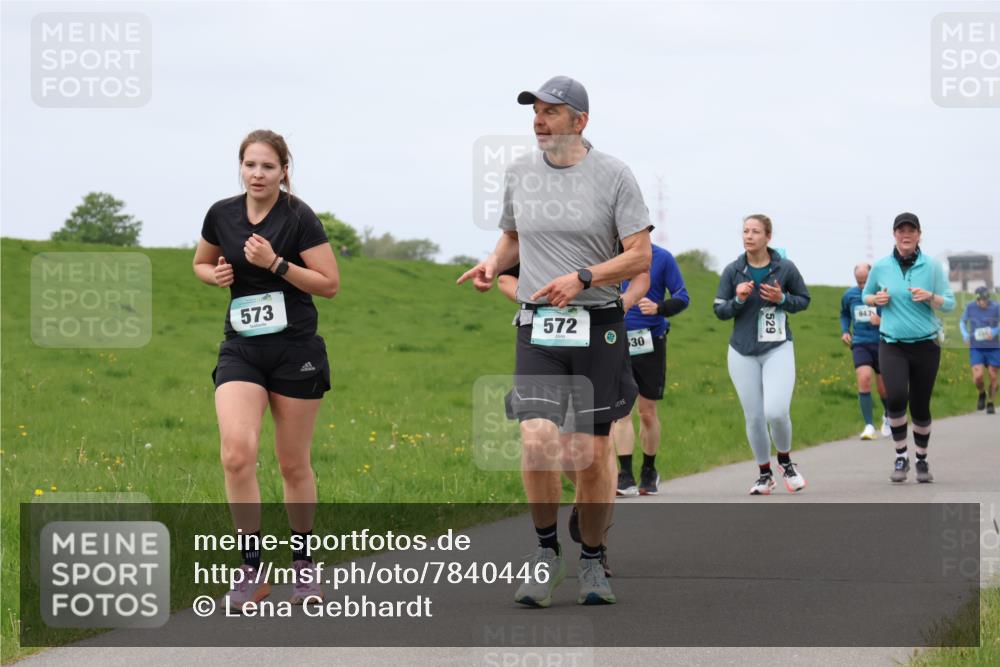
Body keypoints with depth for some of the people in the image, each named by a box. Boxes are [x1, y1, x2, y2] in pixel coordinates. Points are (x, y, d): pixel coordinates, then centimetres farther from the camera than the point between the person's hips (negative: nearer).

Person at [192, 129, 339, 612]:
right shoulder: (222, 215, 4)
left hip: (295, 351, -3)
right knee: (237, 453, -17)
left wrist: (275, 264, -19)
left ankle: (303, 562, 25)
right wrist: (216, 274, -2)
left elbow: (329, 284, -9)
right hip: (241, 350, 3)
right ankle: (252, 569, -9)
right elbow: (201, 264, 21)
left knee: (294, 464, 6)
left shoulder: (299, 218, -8)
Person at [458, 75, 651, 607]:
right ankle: (547, 554, 2)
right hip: (537, 328, 2)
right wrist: (493, 263, 2)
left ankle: (592, 562, 19)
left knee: (592, 453, 1)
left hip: (598, 328, -2)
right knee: (536, 440, -16)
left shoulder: (613, 175, -3)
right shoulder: (519, 172, 8)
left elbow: (641, 256, -6)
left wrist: (582, 278, -19)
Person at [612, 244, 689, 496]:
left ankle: (649, 472, 25)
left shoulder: (662, 258, -2)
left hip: (651, 342, -1)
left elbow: (682, 298, 0)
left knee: (647, 412, 8)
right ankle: (625, 477, -10)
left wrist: (658, 308, -19)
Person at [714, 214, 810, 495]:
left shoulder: (785, 269, -2)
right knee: (754, 417, 3)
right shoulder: (732, 271, 1)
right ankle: (765, 474, 21)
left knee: (776, 411, -17)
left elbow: (804, 300, 9)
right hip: (743, 353, 2)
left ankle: (785, 460, 13)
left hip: (778, 349, -2)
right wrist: (738, 300, -13)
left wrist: (782, 299, -11)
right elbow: (719, 310, 6)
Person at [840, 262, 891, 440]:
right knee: (863, 378, -21)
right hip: (860, 344, 2)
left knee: (883, 388, 7)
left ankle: (887, 416, 42)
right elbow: (844, 314, 24)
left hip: (882, 344, -2)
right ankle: (869, 426, -19)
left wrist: (882, 321, -23)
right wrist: (845, 331, 8)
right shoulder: (849, 295, 4)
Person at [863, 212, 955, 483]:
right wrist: (876, 299, -5)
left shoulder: (932, 266, -2)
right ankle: (900, 457, -5)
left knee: (920, 406, 5)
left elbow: (949, 304, 0)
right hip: (892, 345, 0)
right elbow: (866, 295, 18)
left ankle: (922, 460, 26)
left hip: (926, 345, 0)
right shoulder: (881, 267, 2)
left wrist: (930, 297, -19)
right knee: (896, 397, -22)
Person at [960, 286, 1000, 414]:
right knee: (978, 377, -13)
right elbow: (963, 322, 11)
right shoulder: (970, 307, -5)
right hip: (976, 348, 0)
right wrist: (965, 333, -7)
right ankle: (982, 394, 20)